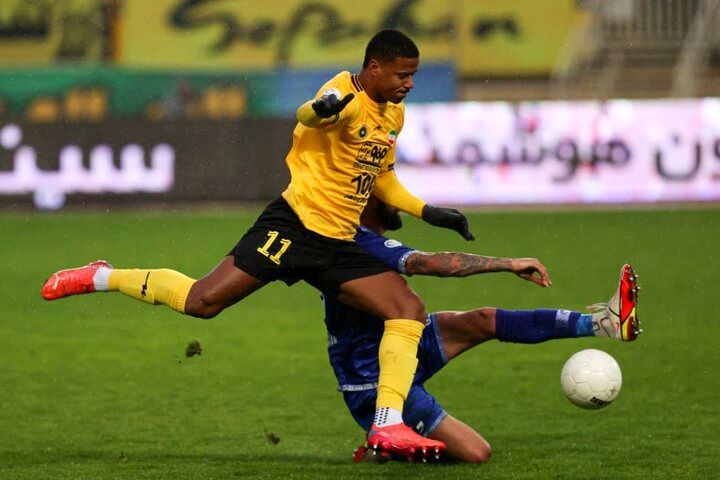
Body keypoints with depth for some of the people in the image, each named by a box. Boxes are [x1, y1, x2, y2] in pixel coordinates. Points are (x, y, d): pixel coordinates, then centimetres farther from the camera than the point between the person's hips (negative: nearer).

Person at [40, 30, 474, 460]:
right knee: (202, 301, -13)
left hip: (339, 245, 8)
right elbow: (306, 117, -36)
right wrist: (322, 109, -60)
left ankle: (388, 426, -10)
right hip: (296, 225, -8)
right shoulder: (347, 96, -13)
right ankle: (102, 278, 10)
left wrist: (427, 212, 22)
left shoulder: (394, 115, 15)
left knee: (410, 311, -8)